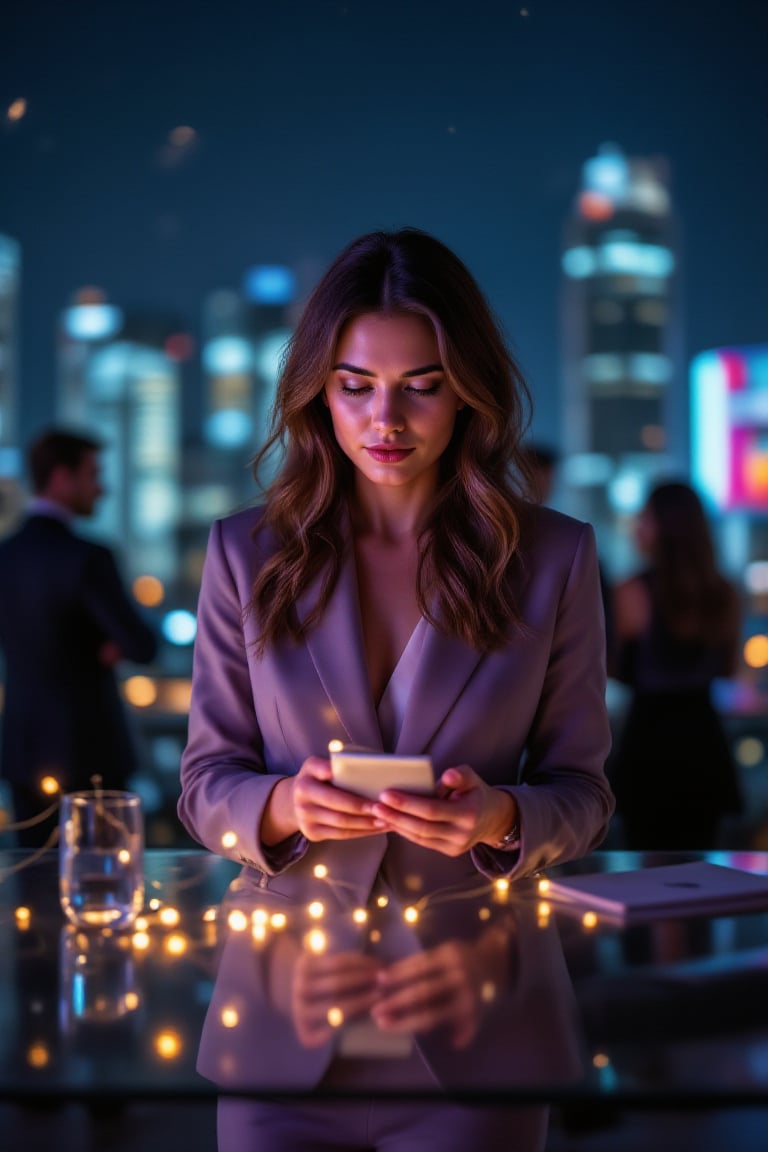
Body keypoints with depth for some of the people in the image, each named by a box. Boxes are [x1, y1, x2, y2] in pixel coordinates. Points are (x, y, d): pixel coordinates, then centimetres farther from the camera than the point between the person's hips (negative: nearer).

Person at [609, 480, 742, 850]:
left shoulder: (630, 593, -13)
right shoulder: (725, 595, 0)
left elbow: (618, 671, -7)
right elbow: (728, 668, 11)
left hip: (649, 734, -4)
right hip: (703, 737, 4)